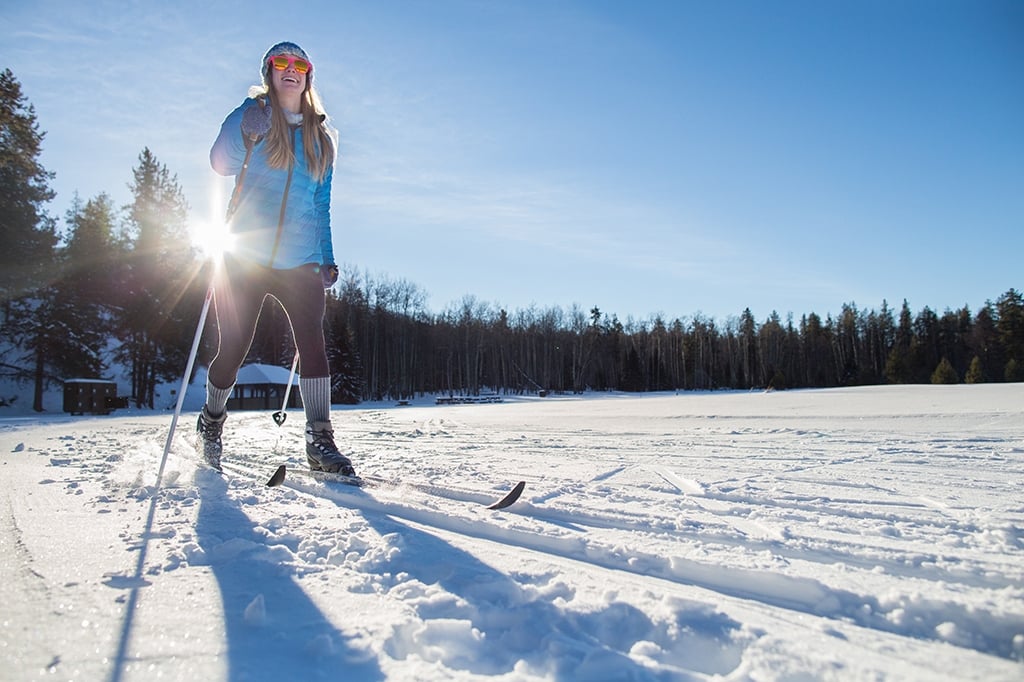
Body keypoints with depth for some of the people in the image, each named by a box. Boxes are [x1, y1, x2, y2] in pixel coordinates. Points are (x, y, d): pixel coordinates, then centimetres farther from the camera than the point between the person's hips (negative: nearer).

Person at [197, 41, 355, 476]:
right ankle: (211, 421, 28)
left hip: (299, 260, 2)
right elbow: (221, 163, -9)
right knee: (232, 348, 2)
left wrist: (327, 258, 9)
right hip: (245, 254, -2)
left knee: (312, 343, -14)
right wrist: (246, 131, -28)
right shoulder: (253, 114, 7)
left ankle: (319, 441, -13)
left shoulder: (320, 136, 15)